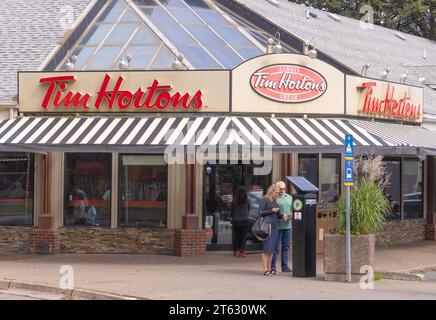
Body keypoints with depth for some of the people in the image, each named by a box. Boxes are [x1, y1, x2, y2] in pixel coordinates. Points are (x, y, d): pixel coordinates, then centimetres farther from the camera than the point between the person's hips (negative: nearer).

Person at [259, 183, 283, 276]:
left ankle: (269, 269, 11)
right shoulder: (264, 200, -1)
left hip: (274, 226, 8)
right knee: (266, 248, -9)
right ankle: (265, 270, -10)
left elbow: (279, 216, 24)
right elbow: (260, 212, -8)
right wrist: (271, 211, -15)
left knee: (272, 248, 7)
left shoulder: (275, 203, 21)